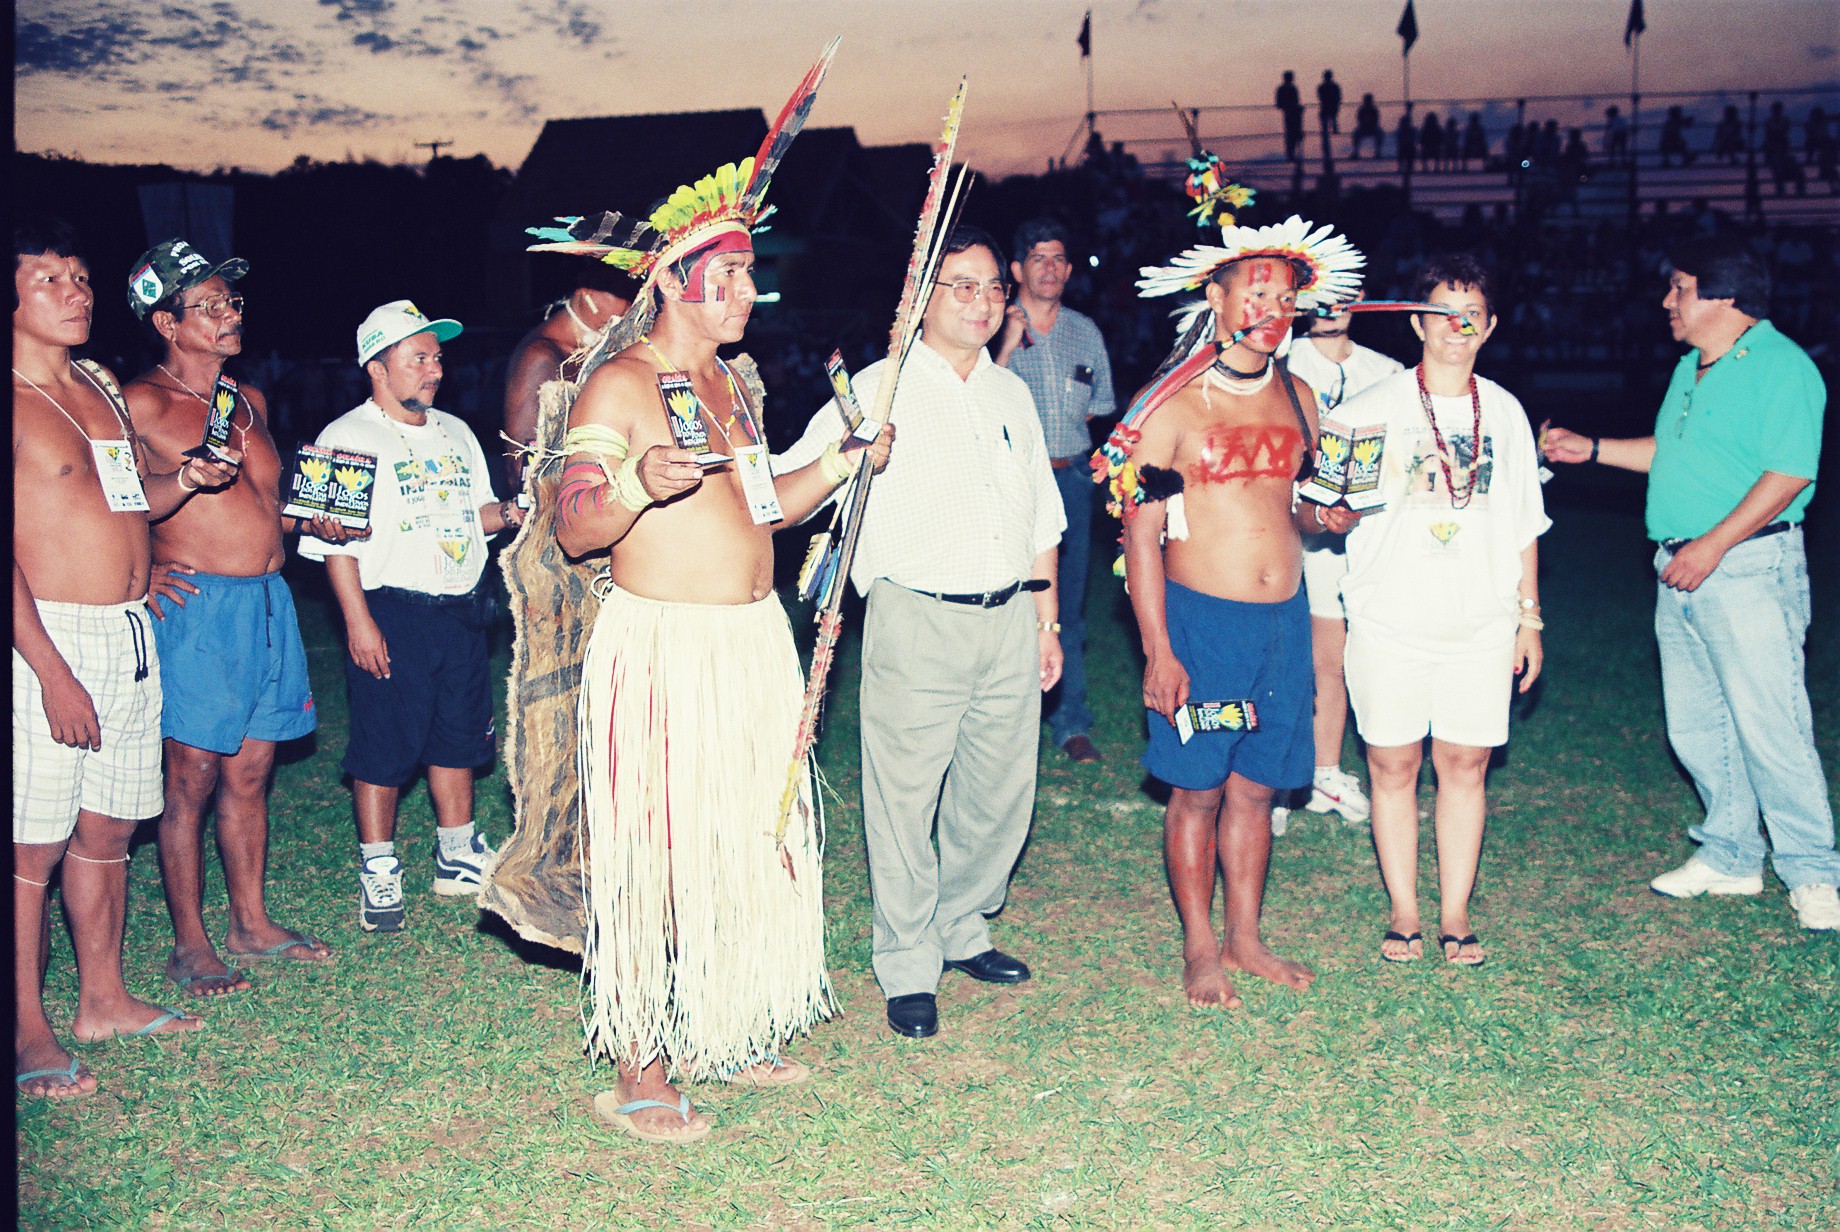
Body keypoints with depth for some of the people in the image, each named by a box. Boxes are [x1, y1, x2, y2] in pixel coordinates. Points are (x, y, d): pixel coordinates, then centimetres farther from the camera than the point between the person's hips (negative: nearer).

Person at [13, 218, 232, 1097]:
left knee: (107, 827, 14)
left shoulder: (100, 385, 14)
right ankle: (28, 1034, 10)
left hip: (129, 636, 8)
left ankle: (103, 999, 27)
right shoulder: (18, 402, -11)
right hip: (49, 635, -7)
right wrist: (53, 672, -20)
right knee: (32, 844, -1)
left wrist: (188, 481, 5)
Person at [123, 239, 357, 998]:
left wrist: (313, 523, 10)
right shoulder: (142, 403, -7)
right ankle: (189, 944, 11)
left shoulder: (249, 400, 16)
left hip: (267, 601, 7)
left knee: (250, 771, 13)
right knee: (192, 778, 0)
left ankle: (251, 924, 25)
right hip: (196, 606, -7)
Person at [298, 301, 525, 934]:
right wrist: (358, 620, -17)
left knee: (460, 735, 13)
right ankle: (378, 874, 13)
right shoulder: (348, 437, -5)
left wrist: (506, 513, 0)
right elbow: (336, 539, -10)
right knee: (384, 745, -1)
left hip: (462, 608, 6)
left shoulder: (456, 433, 16)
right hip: (391, 613, -6)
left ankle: (458, 857, 27)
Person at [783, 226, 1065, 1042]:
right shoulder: (882, 388, -2)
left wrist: (1046, 621, 18)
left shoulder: (1012, 394, 16)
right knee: (907, 797, -1)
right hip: (917, 620, -5)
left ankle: (961, 931, 32)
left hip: (1008, 618, 6)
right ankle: (908, 968, 14)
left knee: (1001, 792, 11)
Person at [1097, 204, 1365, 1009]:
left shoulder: (1296, 398, 10)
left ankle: (1245, 937, 27)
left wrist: (1324, 517, -1)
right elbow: (1140, 530, -8)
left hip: (1285, 616, 5)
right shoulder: (1171, 405, -7)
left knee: (1257, 786, 13)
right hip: (1201, 617, -5)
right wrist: (1157, 652, -13)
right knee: (1198, 788, 4)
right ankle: (1200, 948, 20)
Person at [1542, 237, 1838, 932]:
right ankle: (1730, 858, 23)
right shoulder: (1692, 367, 17)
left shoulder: (1781, 367, -11)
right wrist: (1590, 450, 24)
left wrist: (1713, 546, -20)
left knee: (1768, 725, -7)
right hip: (1681, 571, 9)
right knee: (1694, 728, 12)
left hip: (1748, 568, -9)